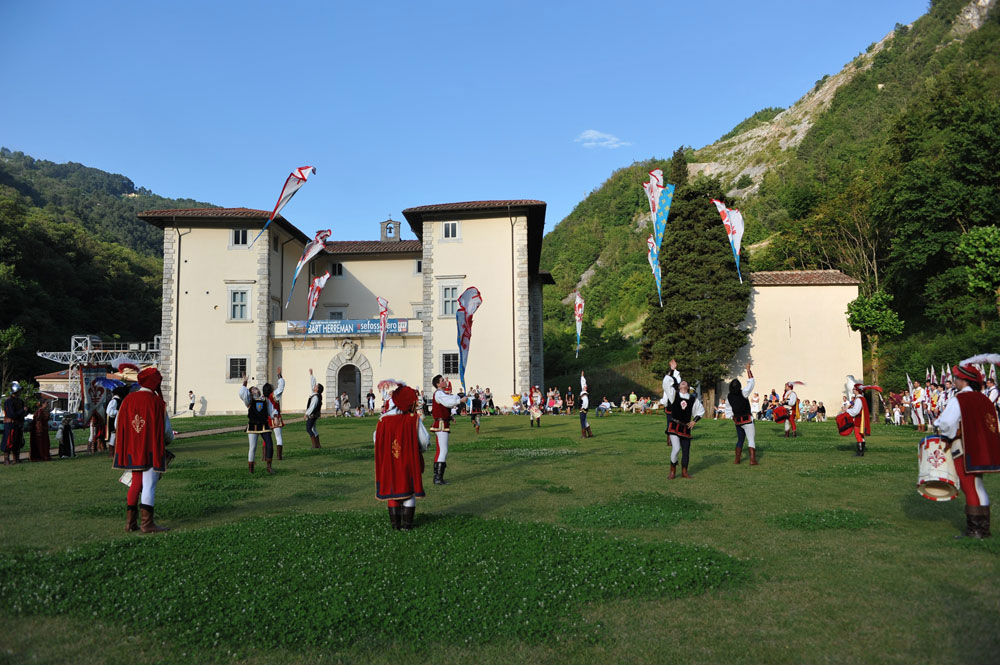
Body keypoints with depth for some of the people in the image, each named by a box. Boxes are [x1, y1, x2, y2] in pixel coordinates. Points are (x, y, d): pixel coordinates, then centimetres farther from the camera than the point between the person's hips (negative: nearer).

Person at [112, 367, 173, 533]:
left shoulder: (128, 400, 3)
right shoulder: (156, 402, -11)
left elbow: (119, 426, 8)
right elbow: (166, 430, -6)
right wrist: (170, 439, 16)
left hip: (132, 449, 6)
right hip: (151, 450, -5)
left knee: (135, 484, 15)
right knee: (149, 485, -2)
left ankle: (130, 522, 17)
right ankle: (147, 523, -1)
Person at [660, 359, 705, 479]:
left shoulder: (693, 399, 7)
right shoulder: (674, 394, 0)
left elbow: (701, 411, 20)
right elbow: (667, 382, -10)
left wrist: (694, 421, 8)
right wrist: (672, 371, -13)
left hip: (686, 428, 4)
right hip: (674, 426, -3)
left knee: (686, 450, 6)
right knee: (676, 448, -16)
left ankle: (684, 472, 21)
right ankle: (673, 470, 4)